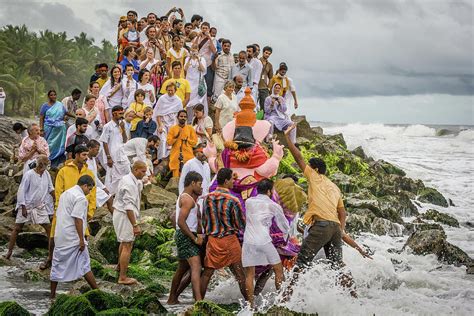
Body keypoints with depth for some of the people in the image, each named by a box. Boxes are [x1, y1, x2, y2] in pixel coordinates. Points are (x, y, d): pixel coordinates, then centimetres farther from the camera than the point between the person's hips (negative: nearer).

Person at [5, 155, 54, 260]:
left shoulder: (46, 174, -1)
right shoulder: (29, 175, -17)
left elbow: (51, 189, 11)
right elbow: (21, 191, -13)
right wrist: (23, 207, -15)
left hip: (40, 207, 4)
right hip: (27, 206, -4)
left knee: (48, 228, -2)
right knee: (17, 228, 3)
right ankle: (9, 251, 12)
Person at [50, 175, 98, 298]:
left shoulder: (65, 193, 16)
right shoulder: (81, 198, -13)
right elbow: (78, 219, -19)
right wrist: (82, 240, -16)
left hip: (60, 236, 8)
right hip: (73, 237, -8)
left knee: (57, 265, 10)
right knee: (84, 264, -1)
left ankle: (52, 294, 14)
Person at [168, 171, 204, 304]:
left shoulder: (184, 197, 18)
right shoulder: (187, 199, -14)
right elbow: (181, 222, -23)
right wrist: (195, 238, -21)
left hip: (185, 236, 11)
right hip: (186, 236, -11)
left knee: (182, 269, 19)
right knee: (196, 267, -20)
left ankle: (172, 298, 29)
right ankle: (199, 301, -31)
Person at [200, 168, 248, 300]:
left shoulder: (208, 198, -1)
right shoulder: (233, 201, -15)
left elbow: (204, 220, 9)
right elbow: (241, 224, -7)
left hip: (212, 240, 4)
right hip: (230, 240, -4)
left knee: (207, 273, 10)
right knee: (239, 273, 5)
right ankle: (249, 301, 12)